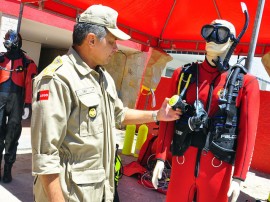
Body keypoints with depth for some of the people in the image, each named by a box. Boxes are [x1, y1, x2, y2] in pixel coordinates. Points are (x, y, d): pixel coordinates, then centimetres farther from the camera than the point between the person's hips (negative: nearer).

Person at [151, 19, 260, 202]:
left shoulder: (245, 83, -3)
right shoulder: (183, 74, 3)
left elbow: (247, 133, -5)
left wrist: (239, 177, -7)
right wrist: (161, 158, -2)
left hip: (217, 166, -1)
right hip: (182, 160, 2)